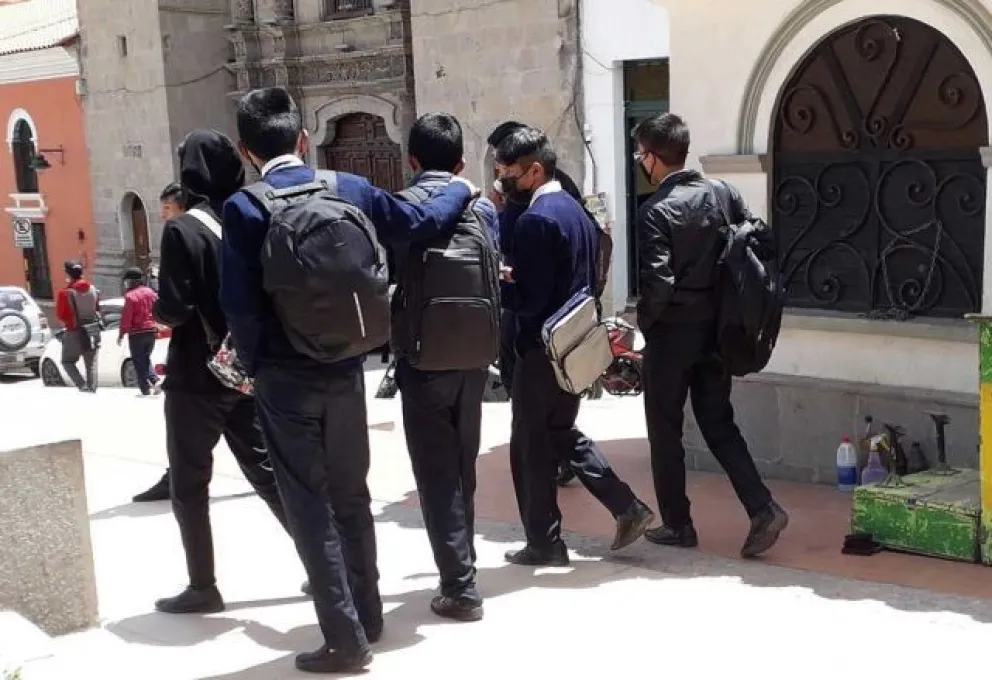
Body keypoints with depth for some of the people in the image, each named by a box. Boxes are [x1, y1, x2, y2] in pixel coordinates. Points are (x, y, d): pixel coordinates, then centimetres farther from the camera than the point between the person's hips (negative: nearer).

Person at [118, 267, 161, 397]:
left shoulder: (130, 296, -13)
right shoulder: (151, 293, 8)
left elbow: (126, 317, -15)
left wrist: (121, 334, -9)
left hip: (136, 333, -6)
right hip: (151, 331, 6)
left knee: (139, 361, 2)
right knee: (146, 358, 20)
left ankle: (145, 389, -1)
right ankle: (155, 380, -1)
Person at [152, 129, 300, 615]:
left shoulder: (183, 230, -15)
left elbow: (174, 310, -19)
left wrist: (156, 309, 1)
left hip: (197, 377, -5)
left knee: (189, 484, 7)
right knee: (265, 471, 15)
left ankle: (202, 587, 11)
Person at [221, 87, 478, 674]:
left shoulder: (244, 208, -11)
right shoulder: (350, 188, 0)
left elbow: (240, 302, -13)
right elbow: (421, 224, 10)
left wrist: (253, 362, 4)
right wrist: (460, 190, 30)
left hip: (285, 377, -4)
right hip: (345, 368, 4)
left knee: (310, 507, 3)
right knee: (351, 495, 18)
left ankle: (346, 639, 6)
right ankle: (368, 617, 29)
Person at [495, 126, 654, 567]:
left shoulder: (536, 220, -19)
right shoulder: (575, 209, 11)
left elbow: (527, 299, -23)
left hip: (543, 348, -9)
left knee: (529, 447, 4)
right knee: (562, 434, 21)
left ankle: (544, 543, 13)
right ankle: (627, 508, 16)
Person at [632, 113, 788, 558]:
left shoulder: (655, 211, -15)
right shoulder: (723, 194, 4)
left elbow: (658, 282, -22)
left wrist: (643, 322, -5)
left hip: (672, 332, -6)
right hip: (716, 329, 6)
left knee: (665, 431, 8)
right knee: (719, 424, 14)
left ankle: (677, 525, 16)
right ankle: (762, 508, 2)